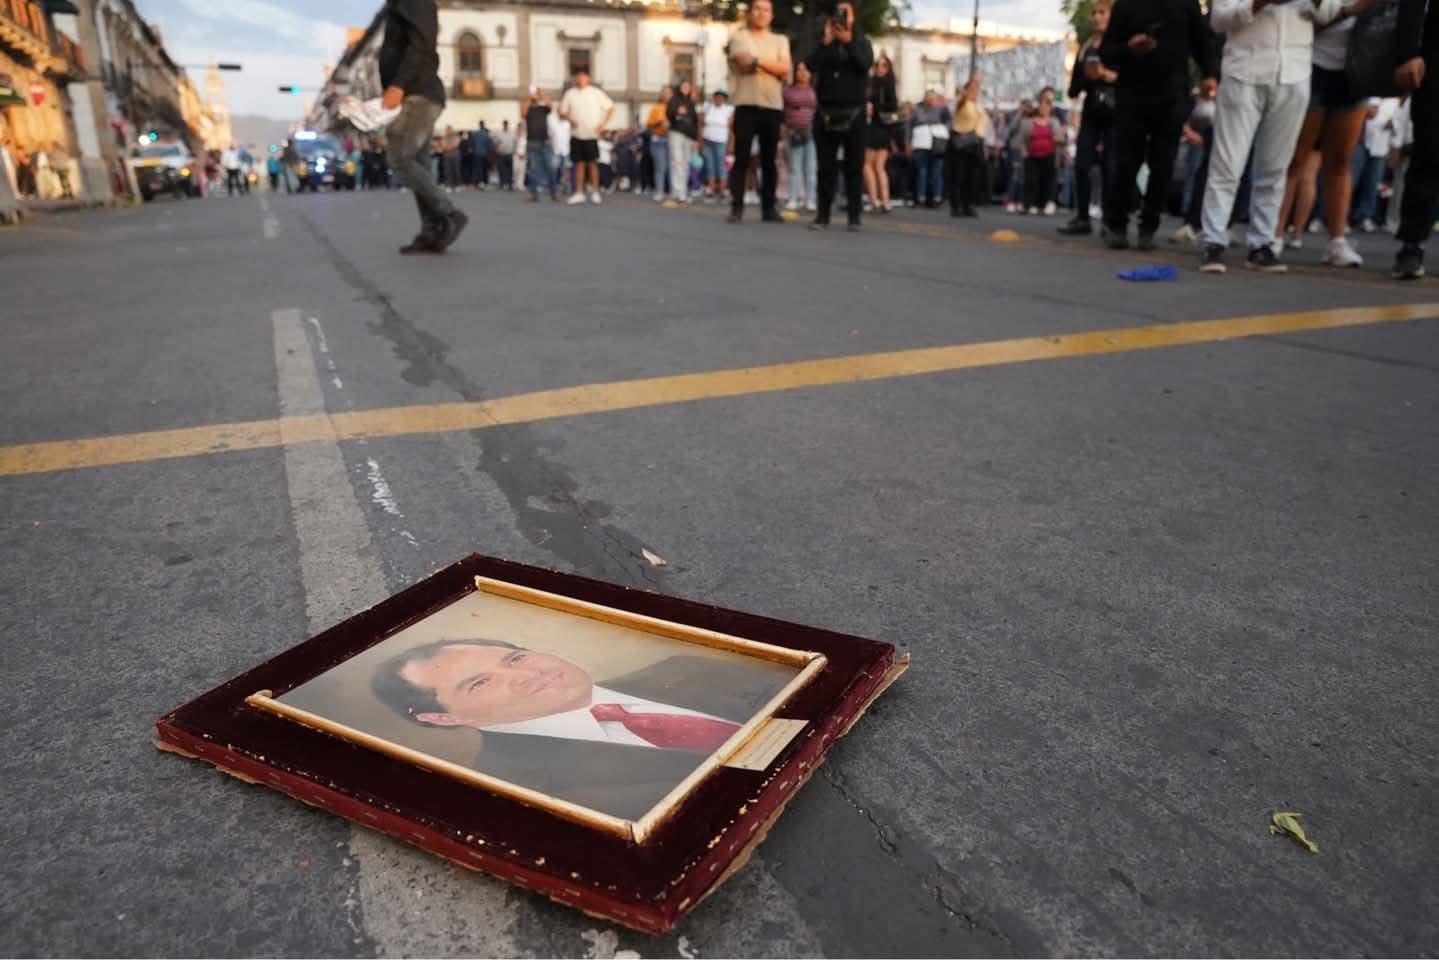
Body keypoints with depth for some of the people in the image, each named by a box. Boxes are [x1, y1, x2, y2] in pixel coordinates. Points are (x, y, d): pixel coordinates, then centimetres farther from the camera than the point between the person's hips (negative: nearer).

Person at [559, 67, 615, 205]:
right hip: (576, 135, 2)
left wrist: (603, 124, -4)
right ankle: (579, 193, 8)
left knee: (592, 163, -3)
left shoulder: (596, 93, 1)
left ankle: (595, 192, 6)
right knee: (579, 164, 4)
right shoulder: (570, 94, 5)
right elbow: (562, 112, 9)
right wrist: (570, 119, -11)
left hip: (592, 135, -2)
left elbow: (610, 108, 5)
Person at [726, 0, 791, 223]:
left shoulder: (780, 40, 15)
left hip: (773, 106, 3)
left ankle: (768, 208, 9)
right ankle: (736, 207, -3)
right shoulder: (739, 37, 7)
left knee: (769, 161, 5)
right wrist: (772, 66, -6)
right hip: (746, 105, -3)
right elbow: (744, 62, -11)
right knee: (741, 158, -6)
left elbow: (785, 70, -1)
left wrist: (758, 61, -6)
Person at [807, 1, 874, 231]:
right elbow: (811, 66, -4)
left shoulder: (861, 42, 10)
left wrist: (849, 41, -17)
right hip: (826, 111, 1)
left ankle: (854, 216, 1)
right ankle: (822, 215, -1)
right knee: (826, 166, -1)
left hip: (853, 112, -1)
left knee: (854, 166, -1)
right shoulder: (824, 43, 13)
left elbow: (866, 64, -10)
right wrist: (826, 41, -11)